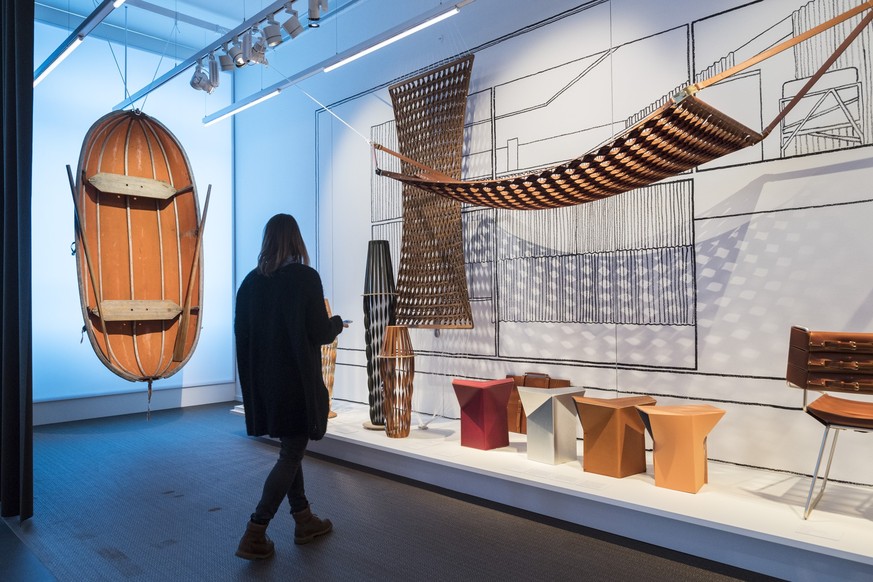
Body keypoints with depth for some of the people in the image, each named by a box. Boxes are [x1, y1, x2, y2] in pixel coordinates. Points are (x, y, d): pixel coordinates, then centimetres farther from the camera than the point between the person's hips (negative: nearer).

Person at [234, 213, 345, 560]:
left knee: (289, 448, 19)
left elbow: (241, 331, 5)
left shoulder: (251, 281, 2)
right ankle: (255, 534, 4)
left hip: (263, 380, 6)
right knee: (291, 455, 5)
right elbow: (320, 333, -14)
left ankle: (304, 521, 29)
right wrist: (337, 323, 7)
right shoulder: (305, 277, -14)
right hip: (297, 380, -6)